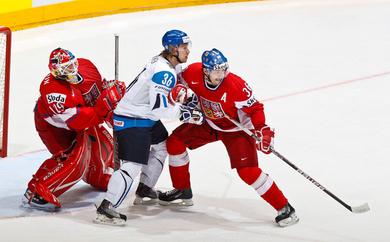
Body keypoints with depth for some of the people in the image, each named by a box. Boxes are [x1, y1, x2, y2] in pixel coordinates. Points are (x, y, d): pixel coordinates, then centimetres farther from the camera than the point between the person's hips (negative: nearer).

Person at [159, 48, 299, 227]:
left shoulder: (236, 85, -34)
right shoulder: (193, 73, -21)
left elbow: (255, 108, -23)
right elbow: (182, 83, 3)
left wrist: (262, 130, -36)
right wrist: (180, 92, -19)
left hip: (236, 128, -6)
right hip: (209, 123, 6)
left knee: (247, 171, -19)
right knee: (175, 142, -1)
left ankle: (284, 208, -10)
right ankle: (183, 192, 18)